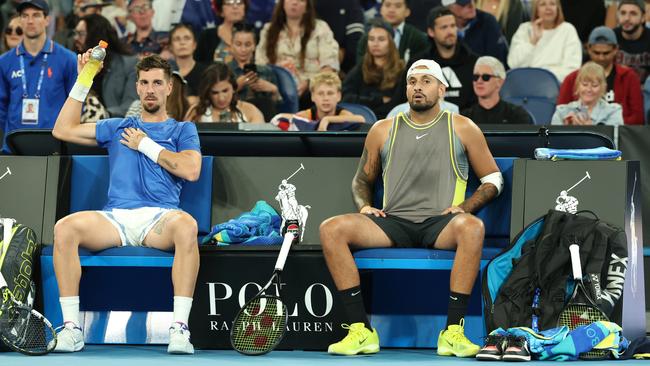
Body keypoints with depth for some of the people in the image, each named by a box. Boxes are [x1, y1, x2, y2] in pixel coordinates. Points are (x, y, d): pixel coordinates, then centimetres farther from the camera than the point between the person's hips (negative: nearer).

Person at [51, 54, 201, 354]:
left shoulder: (182, 130, 20)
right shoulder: (118, 128, 27)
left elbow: (191, 170, 1)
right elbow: (63, 130, 22)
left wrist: (146, 145, 5)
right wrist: (82, 82, 20)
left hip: (159, 217, -2)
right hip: (115, 216, 2)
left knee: (187, 226, -40)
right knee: (64, 228, -29)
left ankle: (180, 328, -40)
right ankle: (71, 327, -27)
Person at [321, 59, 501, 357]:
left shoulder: (462, 128, 13)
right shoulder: (383, 130, 19)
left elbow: (493, 178, 15)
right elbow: (362, 179, 28)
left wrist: (465, 206, -3)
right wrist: (365, 205, 6)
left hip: (440, 224, -2)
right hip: (393, 223, 2)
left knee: (472, 228, -39)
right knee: (331, 229, -24)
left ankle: (453, 332, -35)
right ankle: (361, 330, -26)